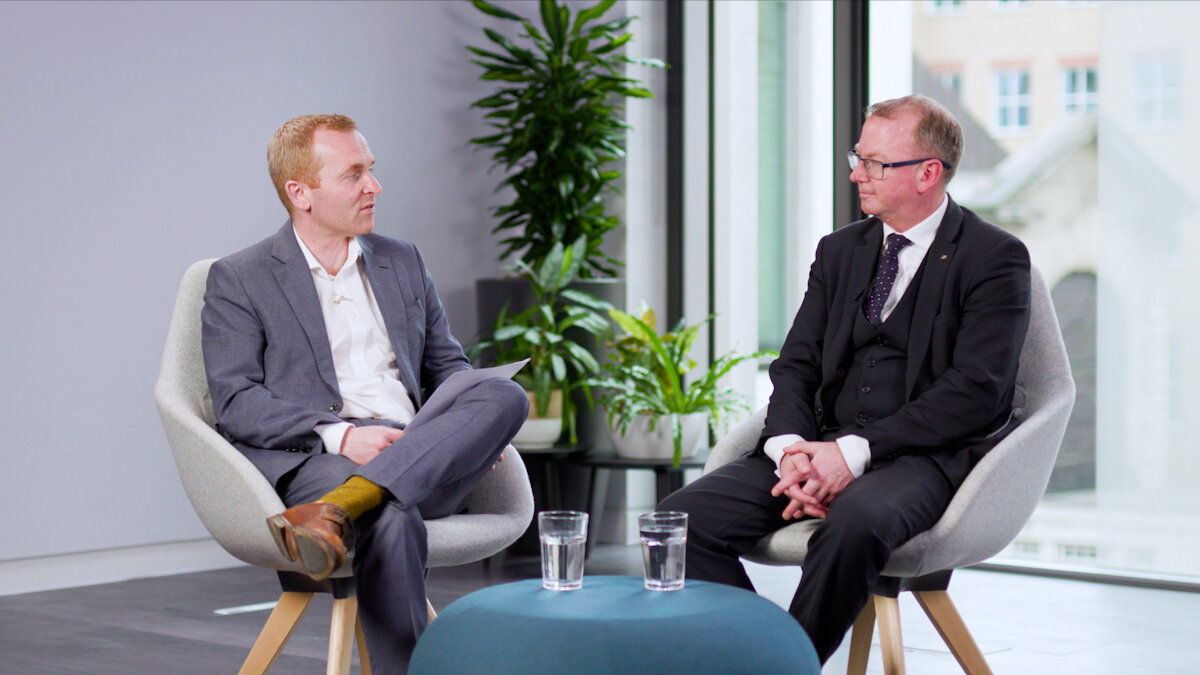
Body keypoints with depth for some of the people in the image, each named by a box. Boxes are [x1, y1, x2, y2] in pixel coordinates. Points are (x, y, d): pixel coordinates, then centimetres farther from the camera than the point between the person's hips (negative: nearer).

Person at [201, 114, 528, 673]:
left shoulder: (403, 263, 22)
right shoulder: (237, 280, 6)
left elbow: (446, 364, 25)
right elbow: (235, 403, -4)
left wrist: (479, 428, 0)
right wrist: (340, 435, -20)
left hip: (421, 459, 5)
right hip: (310, 461, -5)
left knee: (505, 395, -26)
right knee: (393, 515, -38)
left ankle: (334, 511, -40)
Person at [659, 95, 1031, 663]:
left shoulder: (995, 259, -1)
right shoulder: (840, 250, 18)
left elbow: (975, 390, -12)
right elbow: (795, 365, 12)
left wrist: (856, 451, -20)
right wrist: (791, 448, -10)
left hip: (925, 455, -5)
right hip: (823, 447, 6)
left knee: (855, 523, -39)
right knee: (683, 515, -16)